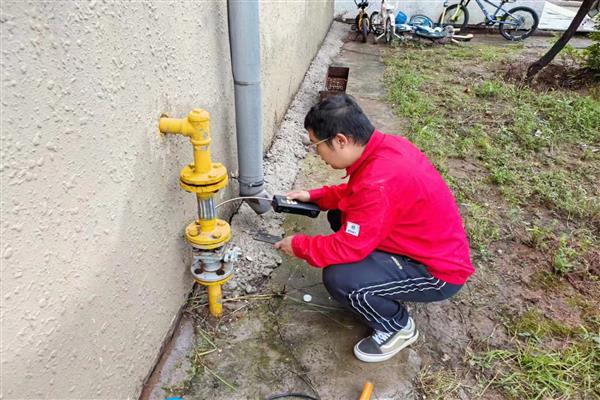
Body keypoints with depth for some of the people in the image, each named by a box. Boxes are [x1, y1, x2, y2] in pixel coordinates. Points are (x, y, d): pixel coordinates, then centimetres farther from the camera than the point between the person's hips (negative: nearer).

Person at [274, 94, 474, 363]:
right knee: (339, 216, 8)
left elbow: (349, 247, -27)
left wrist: (298, 246, -11)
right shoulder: (384, 145, -7)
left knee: (338, 278, -23)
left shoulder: (380, 182, -35)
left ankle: (398, 327, 5)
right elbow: (354, 192, 11)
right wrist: (314, 196, 1)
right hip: (434, 245, 9)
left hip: (439, 272, -9)